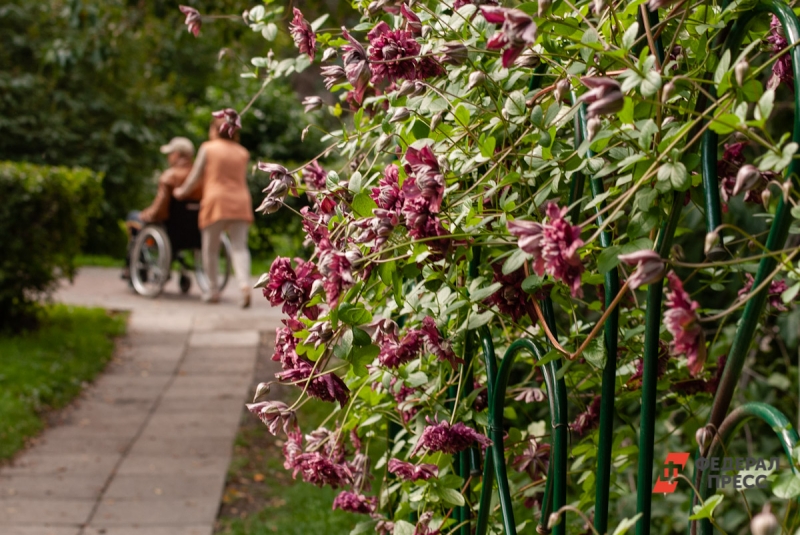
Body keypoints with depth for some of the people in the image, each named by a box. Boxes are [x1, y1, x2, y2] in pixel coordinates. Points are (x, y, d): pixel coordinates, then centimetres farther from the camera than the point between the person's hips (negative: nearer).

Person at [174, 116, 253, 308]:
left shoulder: (208, 148, 4)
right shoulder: (243, 152, 14)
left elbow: (195, 177, 9)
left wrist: (182, 191, 25)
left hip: (217, 201, -3)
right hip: (241, 201, 3)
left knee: (210, 248, 9)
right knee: (239, 247, -2)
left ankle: (213, 291, 12)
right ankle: (245, 285, -23)